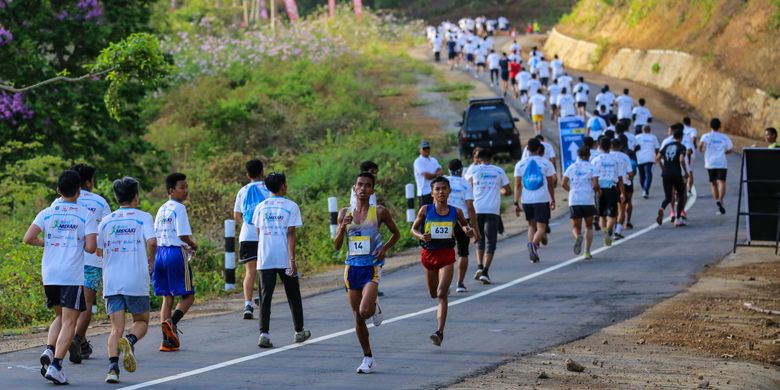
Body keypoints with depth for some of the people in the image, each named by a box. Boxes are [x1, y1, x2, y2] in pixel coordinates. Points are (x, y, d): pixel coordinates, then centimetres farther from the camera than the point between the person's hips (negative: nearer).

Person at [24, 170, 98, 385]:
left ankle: (49, 350, -2)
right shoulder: (86, 215, -3)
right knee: (69, 321, -2)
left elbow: (28, 238, -4)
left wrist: (46, 243, 14)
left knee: (60, 316, 21)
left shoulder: (47, 213, 5)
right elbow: (91, 247, -11)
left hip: (49, 275, 4)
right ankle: (56, 364, -14)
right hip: (73, 276, -4)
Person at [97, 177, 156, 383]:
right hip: (136, 281, -2)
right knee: (142, 321, 15)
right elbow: (151, 242, -15)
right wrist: (150, 261, 3)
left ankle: (113, 367, -17)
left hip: (111, 282, 2)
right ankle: (130, 341, -18)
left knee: (116, 328, 3)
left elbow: (98, 251, 12)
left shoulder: (106, 221, 11)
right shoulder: (143, 217, 1)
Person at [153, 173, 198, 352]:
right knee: (188, 295, 2)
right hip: (176, 252, -7)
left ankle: (167, 340, 4)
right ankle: (172, 322, -24)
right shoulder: (179, 208, -9)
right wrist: (193, 245, 3)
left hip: (159, 253, 7)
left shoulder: (162, 209, 15)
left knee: (167, 297, 10)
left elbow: (155, 236, 16)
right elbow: (183, 235, -17)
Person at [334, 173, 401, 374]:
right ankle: (368, 358, 20)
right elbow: (336, 245, 5)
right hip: (352, 268, 4)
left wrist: (385, 248, -6)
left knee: (364, 310, -23)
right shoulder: (344, 213, 5)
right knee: (357, 318, 7)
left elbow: (396, 233, 11)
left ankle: (375, 309, 15)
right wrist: (343, 226, -12)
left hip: (371, 268, -4)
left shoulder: (379, 212, -3)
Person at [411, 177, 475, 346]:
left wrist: (468, 231, -6)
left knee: (442, 295, -14)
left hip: (447, 255, -2)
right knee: (434, 294, 18)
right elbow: (413, 229, 5)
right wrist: (421, 236, -16)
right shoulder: (425, 210, -4)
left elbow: (464, 225, 17)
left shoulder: (456, 212, -2)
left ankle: (440, 332, -18)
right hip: (429, 254, 2)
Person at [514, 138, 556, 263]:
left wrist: (516, 203, 3)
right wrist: (553, 200, 15)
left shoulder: (520, 164, 5)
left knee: (531, 225, 19)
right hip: (542, 200, -2)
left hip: (526, 200, 2)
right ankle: (534, 243, -31)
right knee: (541, 228, -1)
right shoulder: (546, 163, 1)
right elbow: (551, 184, 5)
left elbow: (517, 185, 2)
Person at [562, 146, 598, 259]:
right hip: (589, 201, -1)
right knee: (589, 227, 17)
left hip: (574, 202, 1)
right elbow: (595, 185, -12)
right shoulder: (592, 168, -1)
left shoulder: (571, 167, 5)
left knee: (575, 228, 8)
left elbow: (563, 184, 1)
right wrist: (597, 191, 9)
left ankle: (578, 237, -27)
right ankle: (587, 251, 7)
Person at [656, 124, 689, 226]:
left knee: (668, 198, 7)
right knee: (681, 196, 14)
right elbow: (681, 160, -19)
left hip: (666, 174, 4)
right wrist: (686, 171, -8)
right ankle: (678, 220, 8)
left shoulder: (667, 146, 12)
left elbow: (657, 158, 7)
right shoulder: (681, 147, -4)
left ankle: (662, 209, -27)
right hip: (677, 174, -4)